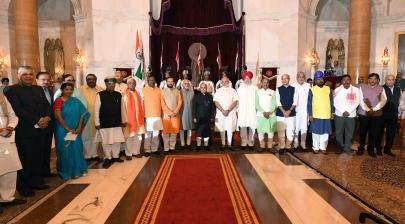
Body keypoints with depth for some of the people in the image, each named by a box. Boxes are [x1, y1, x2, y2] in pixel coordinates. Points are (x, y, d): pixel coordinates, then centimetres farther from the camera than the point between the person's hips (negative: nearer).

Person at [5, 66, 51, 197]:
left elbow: (46, 105, 11)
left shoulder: (39, 89, 16)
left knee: (38, 158, 10)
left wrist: (47, 117, -9)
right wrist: (37, 121, -16)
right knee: (25, 160, 3)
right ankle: (23, 186, 17)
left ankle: (36, 181, 23)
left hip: (40, 129, 6)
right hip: (24, 131, -5)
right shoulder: (12, 90, -4)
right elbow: (18, 110, -13)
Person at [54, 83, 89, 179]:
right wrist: (67, 128, -16)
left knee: (76, 149, 7)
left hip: (75, 130, 4)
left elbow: (82, 114, 2)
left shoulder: (76, 101, 6)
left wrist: (79, 127, -8)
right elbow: (58, 116, -13)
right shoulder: (58, 101, -6)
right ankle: (65, 172, 17)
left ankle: (77, 170, 20)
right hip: (63, 130, -3)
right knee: (65, 150, 4)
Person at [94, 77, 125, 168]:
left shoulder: (118, 95, 4)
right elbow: (96, 110, -3)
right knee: (106, 142, 6)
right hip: (105, 123, -3)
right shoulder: (100, 95, -5)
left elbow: (122, 108, 11)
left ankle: (115, 156, 28)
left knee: (117, 141, 10)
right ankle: (107, 158, 22)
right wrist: (97, 123, -5)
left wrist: (123, 120, 13)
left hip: (117, 123, 3)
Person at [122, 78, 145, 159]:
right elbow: (123, 108, -6)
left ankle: (136, 152, 20)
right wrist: (125, 119, -12)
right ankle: (128, 153, 12)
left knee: (138, 136, 7)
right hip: (129, 119, -4)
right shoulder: (124, 95, -4)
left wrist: (142, 117, 9)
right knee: (129, 137, 1)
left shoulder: (138, 94, 11)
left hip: (138, 118, 4)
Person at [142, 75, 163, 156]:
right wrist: (143, 115, -6)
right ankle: (147, 150, 9)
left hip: (158, 115, 3)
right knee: (148, 134, 0)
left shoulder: (159, 90, 9)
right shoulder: (144, 90, -2)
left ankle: (155, 149, 17)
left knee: (156, 133, 7)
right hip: (148, 115, -3)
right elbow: (142, 103, -3)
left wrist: (161, 114, 10)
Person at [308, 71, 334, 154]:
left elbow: (331, 102, 10)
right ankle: (316, 147, 19)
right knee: (316, 132, 7)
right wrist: (310, 114, -8)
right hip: (316, 115, -2)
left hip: (326, 115, 3)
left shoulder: (328, 89, 6)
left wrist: (332, 112, 6)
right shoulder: (312, 90, -3)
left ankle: (323, 147, 21)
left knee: (325, 132, 9)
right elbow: (309, 103, -4)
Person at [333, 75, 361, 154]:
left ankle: (347, 148, 18)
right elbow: (335, 103, -5)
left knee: (349, 133, 5)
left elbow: (357, 102, -3)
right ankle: (340, 147, 21)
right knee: (339, 132, 6)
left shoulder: (356, 90, 3)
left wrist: (348, 111, -13)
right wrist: (343, 111, -14)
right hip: (339, 114, 0)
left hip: (351, 115, 0)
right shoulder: (337, 90, 2)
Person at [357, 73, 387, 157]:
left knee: (374, 133, 5)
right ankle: (361, 148, 17)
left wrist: (374, 109, -17)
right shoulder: (362, 87, 3)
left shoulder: (381, 88, 6)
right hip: (363, 113, -1)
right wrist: (367, 109, -15)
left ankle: (371, 149, 18)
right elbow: (360, 99, -6)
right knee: (363, 132, 6)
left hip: (376, 114, 1)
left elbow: (383, 100, -5)